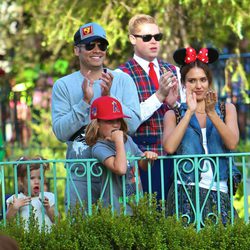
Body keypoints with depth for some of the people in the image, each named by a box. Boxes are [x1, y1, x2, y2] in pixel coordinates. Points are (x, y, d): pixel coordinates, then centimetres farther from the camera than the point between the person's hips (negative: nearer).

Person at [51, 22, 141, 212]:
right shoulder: (63, 86, 6)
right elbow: (60, 132, -5)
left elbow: (133, 125, -4)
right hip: (81, 174, 0)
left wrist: (109, 97, -15)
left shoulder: (123, 80, 7)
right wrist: (85, 101, -14)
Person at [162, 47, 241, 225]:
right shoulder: (174, 115, 11)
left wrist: (211, 113, -15)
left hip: (219, 192, 1)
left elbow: (232, 143, -4)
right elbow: (169, 147, -8)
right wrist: (190, 112, -8)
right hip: (186, 191, -1)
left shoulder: (227, 109, 14)